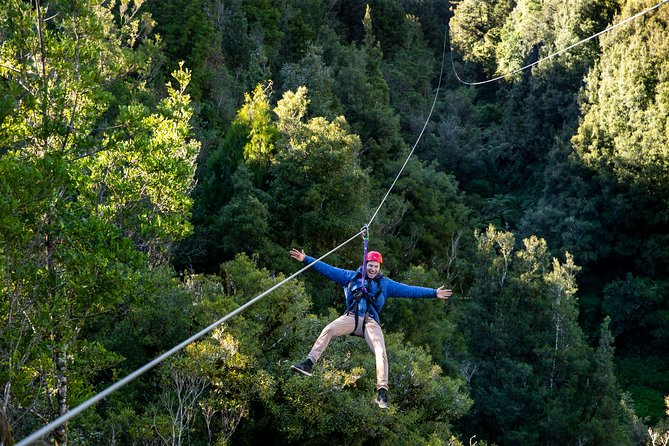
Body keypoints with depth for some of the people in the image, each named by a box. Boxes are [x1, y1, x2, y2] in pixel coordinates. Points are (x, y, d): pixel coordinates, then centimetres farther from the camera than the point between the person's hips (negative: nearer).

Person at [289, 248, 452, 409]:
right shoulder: (351, 276, 17)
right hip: (351, 317, 0)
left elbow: (409, 290, 14)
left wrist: (434, 293, 7)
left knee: (381, 352, -20)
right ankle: (309, 363, -31)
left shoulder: (386, 284, 18)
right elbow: (328, 269, 14)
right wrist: (306, 259, 8)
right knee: (328, 330, -27)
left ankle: (382, 392, -24)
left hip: (370, 322, 0)